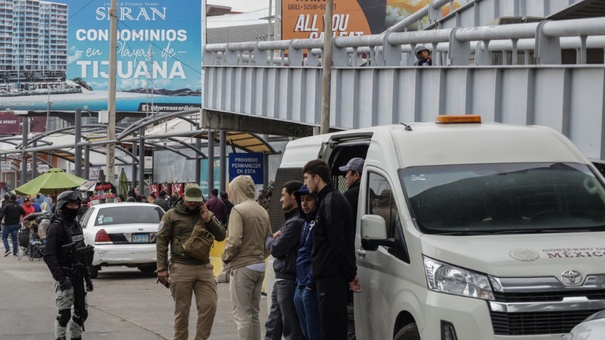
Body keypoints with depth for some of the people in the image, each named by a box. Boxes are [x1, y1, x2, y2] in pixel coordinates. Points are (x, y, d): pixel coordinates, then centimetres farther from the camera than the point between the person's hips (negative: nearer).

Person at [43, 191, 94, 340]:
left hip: (78, 276, 8)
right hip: (65, 278, -8)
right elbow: (49, 256, -18)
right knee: (64, 313, -7)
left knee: (82, 311, 11)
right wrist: (60, 277, -25)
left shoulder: (76, 225, 14)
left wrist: (87, 276, 19)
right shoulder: (56, 228, -12)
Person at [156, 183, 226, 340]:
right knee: (182, 309, 3)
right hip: (181, 268, -3)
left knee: (209, 306, -4)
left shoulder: (206, 214, 12)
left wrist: (208, 220, -6)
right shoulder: (172, 215, 2)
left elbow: (221, 236, 9)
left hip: (204, 267, 3)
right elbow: (161, 241, -1)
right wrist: (162, 268, -7)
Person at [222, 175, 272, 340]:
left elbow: (234, 241, -20)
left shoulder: (238, 210, -12)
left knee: (242, 315, -4)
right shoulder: (263, 211, 10)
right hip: (259, 266, 7)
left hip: (242, 266, -7)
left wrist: (226, 257, -4)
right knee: (254, 314, 14)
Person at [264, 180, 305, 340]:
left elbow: (276, 249, -18)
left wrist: (270, 240, 3)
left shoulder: (296, 222, -18)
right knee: (273, 327, 15)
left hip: (289, 281, -10)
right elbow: (275, 246, 20)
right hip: (281, 280, 10)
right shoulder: (291, 219, 15)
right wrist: (275, 238, -1)